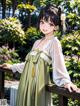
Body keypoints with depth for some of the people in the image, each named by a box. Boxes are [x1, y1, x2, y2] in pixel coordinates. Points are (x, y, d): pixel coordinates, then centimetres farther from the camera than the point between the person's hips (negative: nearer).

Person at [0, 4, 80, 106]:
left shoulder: (54, 42, -7)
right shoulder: (37, 42, 14)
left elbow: (58, 63, -21)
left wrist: (65, 81, -36)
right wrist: (12, 66, 28)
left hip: (39, 83, -7)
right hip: (26, 82, 7)